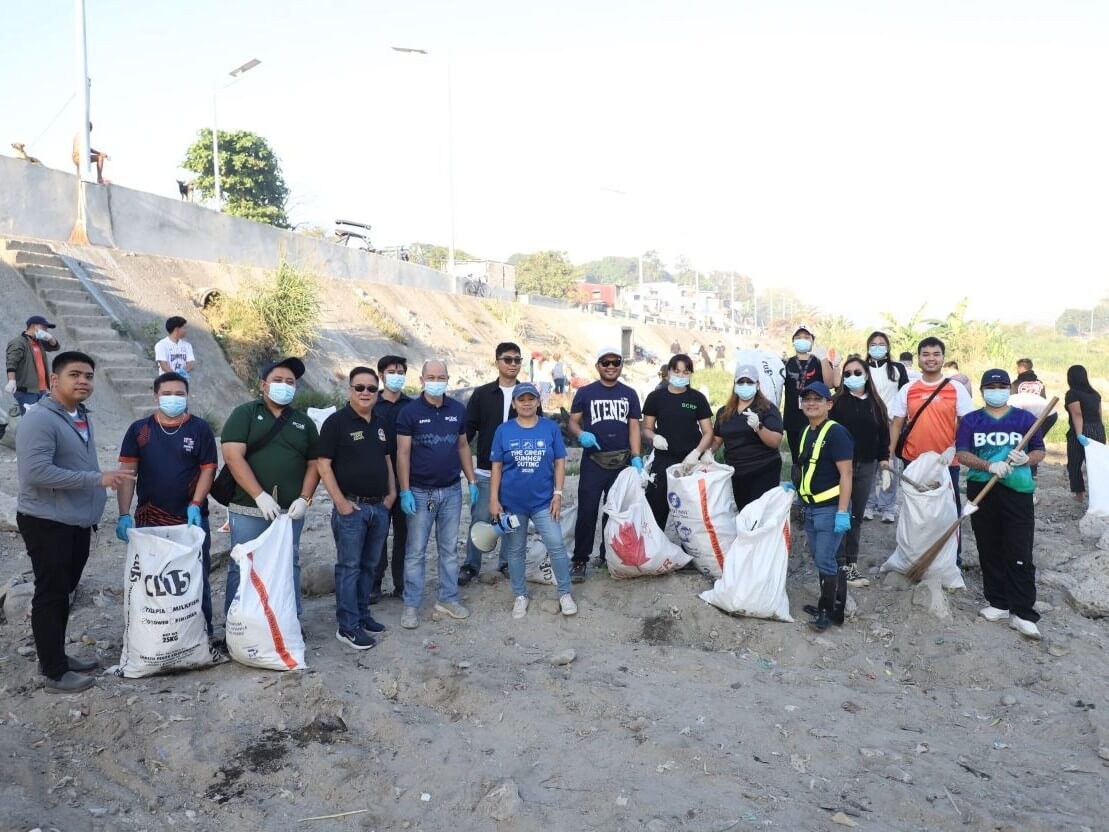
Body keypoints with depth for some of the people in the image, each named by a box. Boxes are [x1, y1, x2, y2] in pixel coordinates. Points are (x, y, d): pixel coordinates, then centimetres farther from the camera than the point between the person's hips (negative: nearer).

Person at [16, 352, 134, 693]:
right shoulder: (40, 419, -18)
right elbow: (37, 472, -27)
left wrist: (91, 510, 18)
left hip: (77, 522, 8)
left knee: (63, 593, 18)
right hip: (48, 523, -8)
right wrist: (98, 478, -26)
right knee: (50, 595, 2)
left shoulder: (82, 417, 11)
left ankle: (57, 656, 31)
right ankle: (55, 673, 11)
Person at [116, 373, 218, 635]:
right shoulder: (139, 429, 3)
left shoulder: (200, 429, 1)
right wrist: (124, 514, -7)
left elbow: (208, 469, -1)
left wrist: (195, 504, -14)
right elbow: (127, 472, 0)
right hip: (149, 521, 1)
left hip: (191, 520, -1)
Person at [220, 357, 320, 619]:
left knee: (289, 567, 11)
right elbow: (233, 456, -10)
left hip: (290, 512, 4)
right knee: (242, 568, 2)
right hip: (248, 510, -3)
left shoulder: (303, 422, 13)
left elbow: (314, 463, 12)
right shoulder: (244, 414, 1)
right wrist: (260, 495, -18)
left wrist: (304, 499, -3)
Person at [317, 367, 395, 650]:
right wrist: (340, 501, -15)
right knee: (349, 566, 0)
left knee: (369, 565, 14)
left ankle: (362, 614, 27)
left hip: (379, 506, 7)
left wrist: (392, 493, 11)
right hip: (351, 507, -6)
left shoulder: (380, 423, 11)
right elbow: (323, 465, -12)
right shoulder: (336, 422, -10)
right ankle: (347, 626, 6)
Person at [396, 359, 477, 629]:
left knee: (449, 549, 12)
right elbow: (403, 453, -8)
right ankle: (411, 605, 12)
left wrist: (472, 481, 7)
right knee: (415, 551, 3)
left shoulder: (458, 410, 4)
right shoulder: (410, 412, -7)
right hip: (420, 492, -3)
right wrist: (405, 491, -13)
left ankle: (448, 599, 23)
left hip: (451, 491, 4)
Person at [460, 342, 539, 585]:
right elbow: (468, 429, 3)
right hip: (486, 471, -1)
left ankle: (508, 562, 23)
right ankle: (471, 565, 16)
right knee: (480, 519, 3)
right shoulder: (482, 394, 2)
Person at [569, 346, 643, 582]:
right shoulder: (585, 392, 3)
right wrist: (581, 435, -18)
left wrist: (636, 458, -4)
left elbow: (634, 427, 5)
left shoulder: (629, 394, 9)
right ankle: (580, 560, 2)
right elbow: (573, 422, 5)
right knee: (587, 511, -6)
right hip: (593, 462, -2)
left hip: (622, 462, 3)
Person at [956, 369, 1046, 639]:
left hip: (1017, 492, -1)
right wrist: (989, 466, -19)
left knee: (1019, 555, -5)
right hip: (981, 491, 2)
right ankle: (998, 604, 21)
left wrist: (1027, 458, -15)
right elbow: (962, 454, -2)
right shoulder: (970, 420, 7)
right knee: (989, 551, 9)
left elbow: (1039, 451, 8)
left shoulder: (1026, 418, 7)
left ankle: (1023, 613, -1)